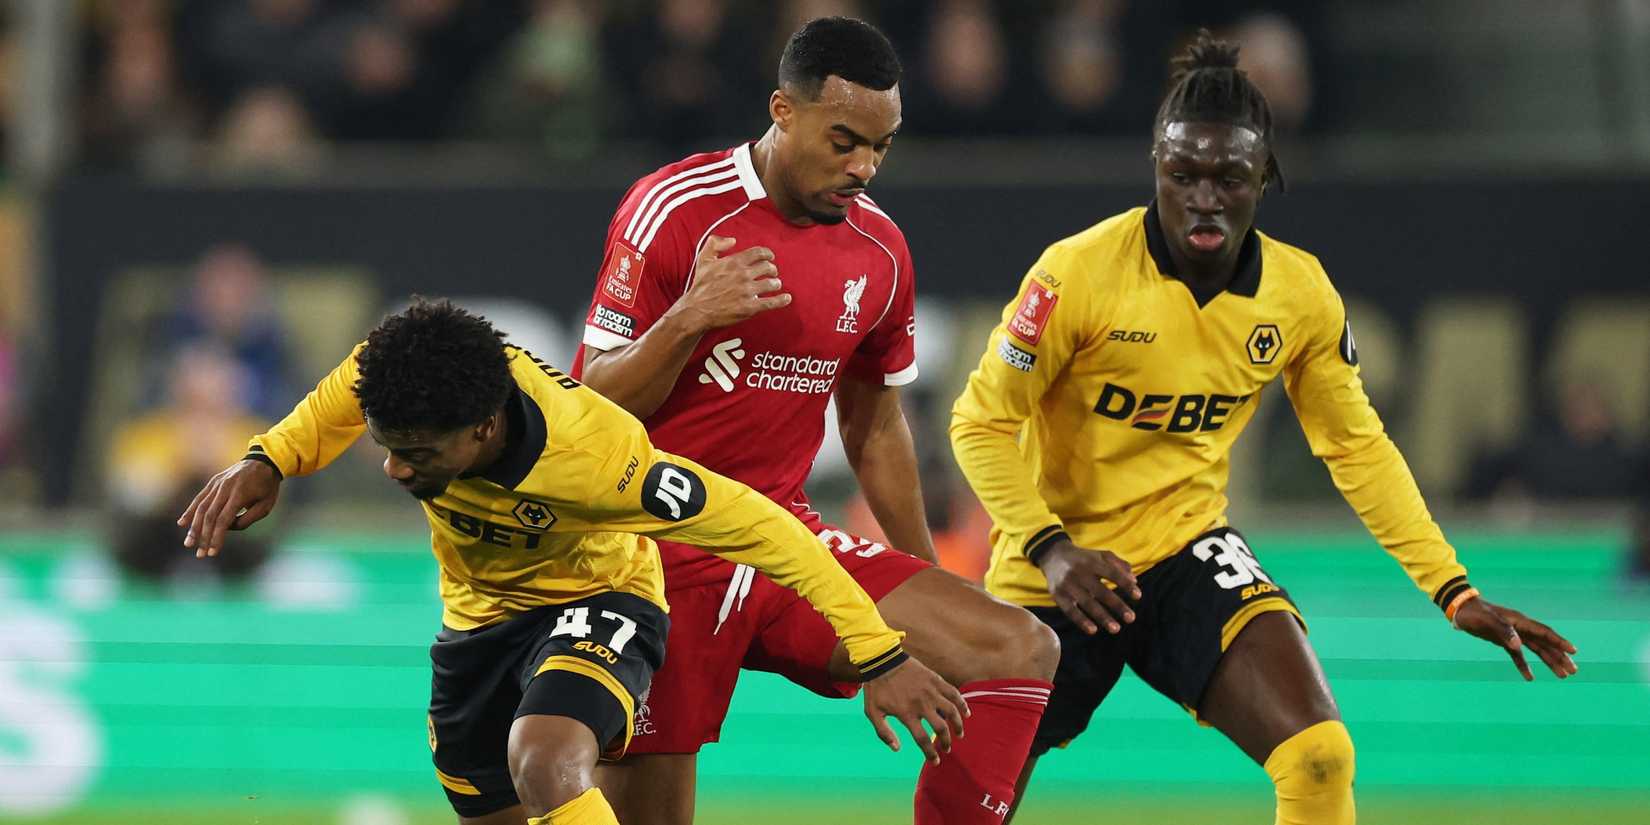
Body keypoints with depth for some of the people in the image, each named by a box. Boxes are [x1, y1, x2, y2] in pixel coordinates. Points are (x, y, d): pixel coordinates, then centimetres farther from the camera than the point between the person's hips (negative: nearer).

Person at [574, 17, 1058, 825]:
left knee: (1021, 650, -11)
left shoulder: (880, 250, 5)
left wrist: (930, 591, 21)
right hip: (660, 556, -5)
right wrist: (686, 321, -28)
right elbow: (593, 403, -10)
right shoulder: (674, 211, -11)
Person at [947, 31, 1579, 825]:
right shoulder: (1078, 273, -19)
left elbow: (1357, 446, 6)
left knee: (1319, 757, -22)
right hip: (1057, 571, -2)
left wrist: (1455, 593, 2)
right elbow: (980, 422, -12)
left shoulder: (1301, 293, -7)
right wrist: (1049, 549, -26)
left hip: (1188, 550, 2)